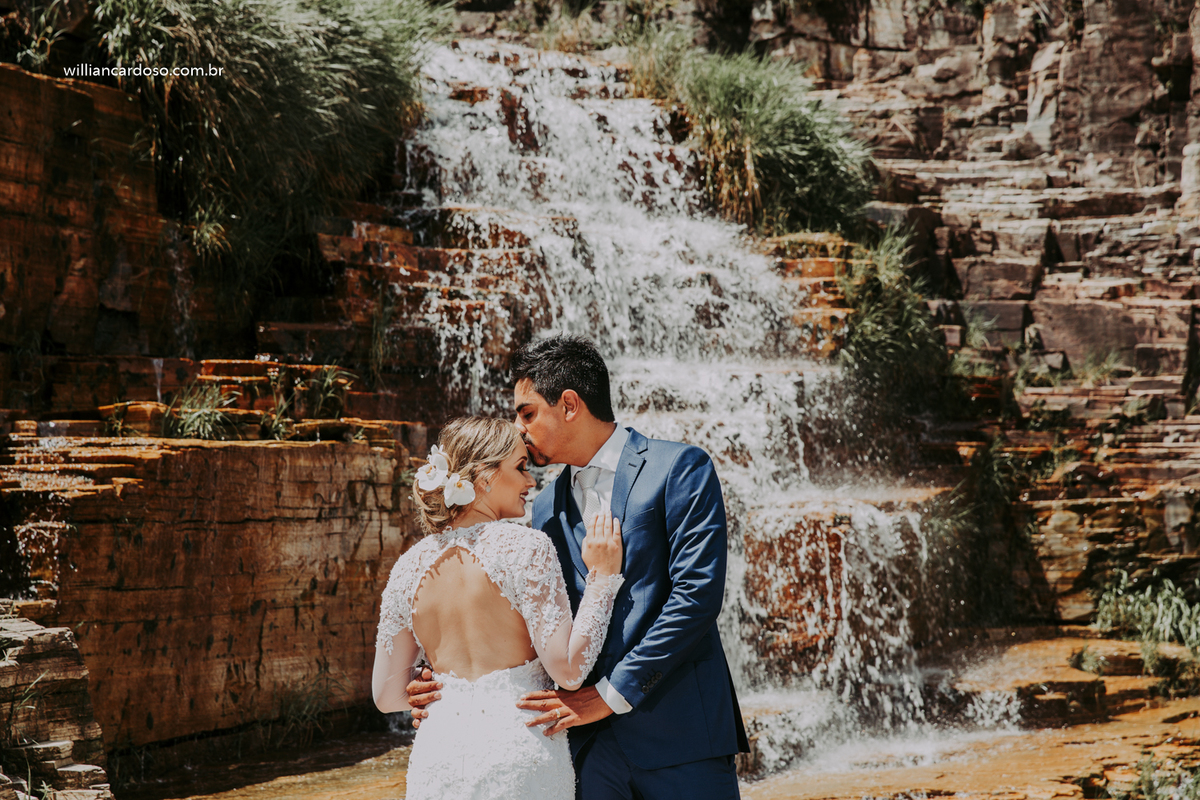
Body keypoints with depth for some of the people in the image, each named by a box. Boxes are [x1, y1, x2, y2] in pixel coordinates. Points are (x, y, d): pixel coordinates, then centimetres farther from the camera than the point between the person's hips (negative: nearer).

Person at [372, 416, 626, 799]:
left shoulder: (409, 567, 6)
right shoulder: (525, 547, -9)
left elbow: (386, 695, 9)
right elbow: (569, 669, -13)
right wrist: (603, 576, -5)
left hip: (436, 756, 4)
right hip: (518, 756, -4)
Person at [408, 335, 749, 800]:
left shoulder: (679, 468, -3)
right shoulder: (547, 508, 16)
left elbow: (697, 593, -13)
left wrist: (610, 694, -15)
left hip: (681, 731, -5)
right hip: (592, 743, 5)